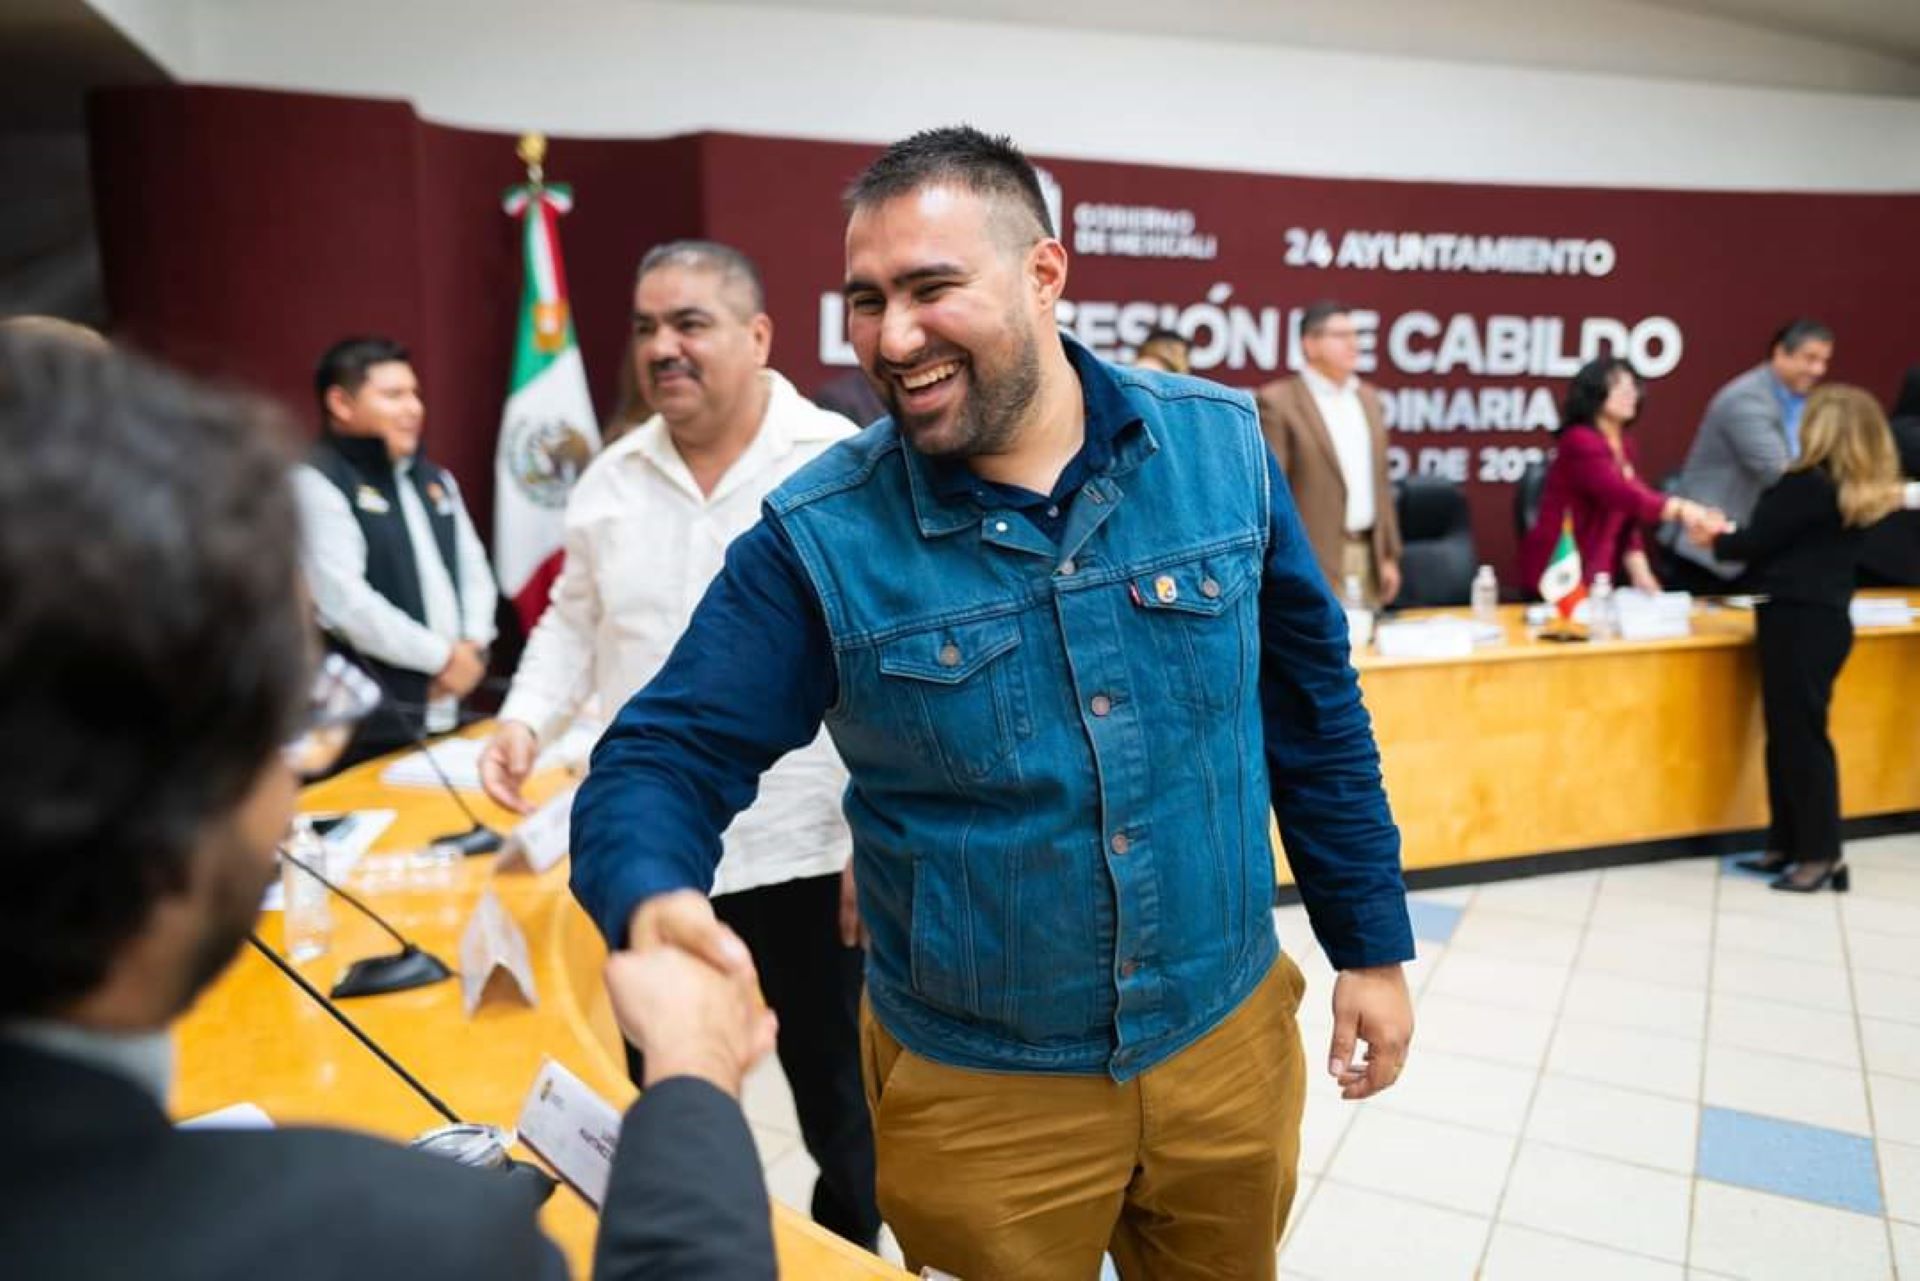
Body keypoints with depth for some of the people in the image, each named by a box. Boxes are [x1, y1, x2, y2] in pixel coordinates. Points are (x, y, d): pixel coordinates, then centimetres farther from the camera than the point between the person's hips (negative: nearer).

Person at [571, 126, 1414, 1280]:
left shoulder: (1221, 446, -9)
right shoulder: (820, 536, -16)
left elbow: (1312, 705, 0)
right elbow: (664, 756, -13)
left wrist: (1372, 942, 4)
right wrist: (656, 899, -36)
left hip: (1227, 1037, 3)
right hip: (978, 1092, -2)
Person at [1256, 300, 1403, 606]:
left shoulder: (1367, 398, 15)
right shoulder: (1278, 401, -7)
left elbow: (1379, 482, 18)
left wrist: (1389, 554, 15)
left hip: (1368, 556, 7)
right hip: (1312, 562, -7)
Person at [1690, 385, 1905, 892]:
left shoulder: (1807, 484, -17)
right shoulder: (1858, 491, 10)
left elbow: (1756, 544, -10)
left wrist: (1717, 541, 9)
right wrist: (1735, 534, 21)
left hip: (1799, 623, -9)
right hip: (1821, 618, 9)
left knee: (1800, 737, -3)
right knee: (1790, 735, 13)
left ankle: (1821, 854, 3)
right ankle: (1789, 845, 19)